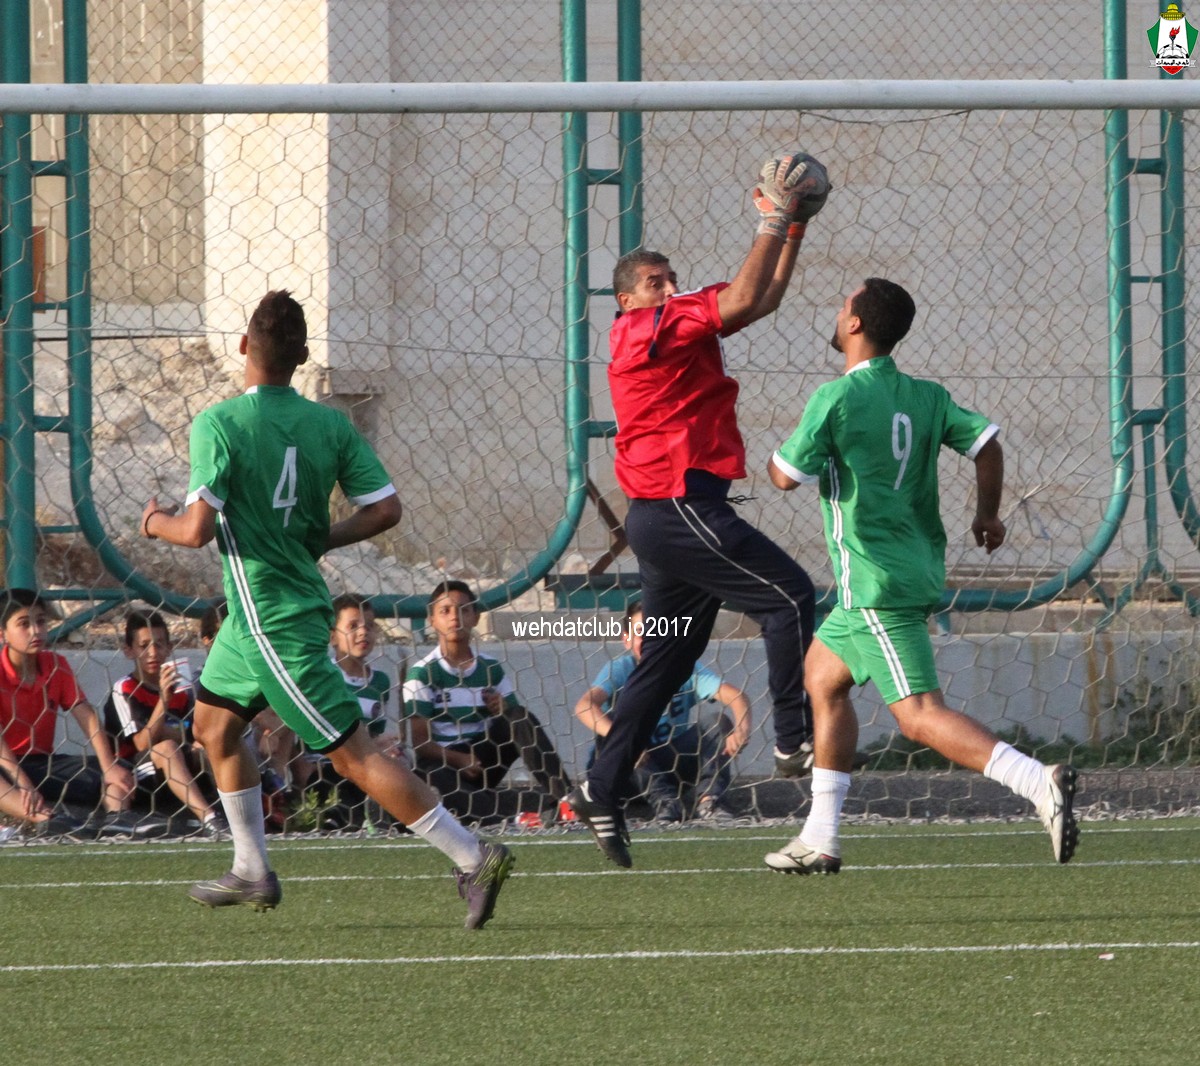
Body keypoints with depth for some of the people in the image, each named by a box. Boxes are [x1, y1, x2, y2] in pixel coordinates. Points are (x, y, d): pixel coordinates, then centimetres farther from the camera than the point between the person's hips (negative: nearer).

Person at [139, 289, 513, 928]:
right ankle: (252, 873, 29)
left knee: (351, 752, -7)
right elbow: (384, 509, -2)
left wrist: (157, 523, -1)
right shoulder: (329, 425, 0)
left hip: (270, 621, -8)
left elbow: (197, 531, -23)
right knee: (214, 722, 23)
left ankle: (472, 858, -11)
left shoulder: (218, 425, -18)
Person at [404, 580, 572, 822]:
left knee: (522, 719, -21)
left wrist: (505, 711, -11)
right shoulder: (421, 674, -4)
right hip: (441, 764, -5)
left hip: (482, 759, 5)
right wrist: (461, 761, -23)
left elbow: (519, 726, 12)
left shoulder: (491, 669, 10)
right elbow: (420, 741, -8)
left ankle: (562, 797, -27)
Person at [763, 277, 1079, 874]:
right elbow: (986, 440, 2)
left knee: (920, 715, -15)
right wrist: (987, 514, 16)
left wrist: (774, 459, 15)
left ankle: (1038, 784, -33)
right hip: (918, 568, 9)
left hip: (875, 582, -9)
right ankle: (819, 840, 23)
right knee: (822, 678, 22)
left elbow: (787, 476, -9)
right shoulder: (925, 397, 7)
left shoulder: (836, 398, -13)